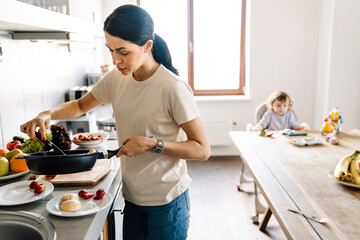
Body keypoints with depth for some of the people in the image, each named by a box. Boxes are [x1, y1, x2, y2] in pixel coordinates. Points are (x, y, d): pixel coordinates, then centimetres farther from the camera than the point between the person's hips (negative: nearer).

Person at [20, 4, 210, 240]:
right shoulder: (116, 79, -3)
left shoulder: (173, 88, -22)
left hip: (167, 200, -5)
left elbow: (202, 149, -18)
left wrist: (152, 144, -28)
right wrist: (48, 114, -6)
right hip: (132, 195, 5)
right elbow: (80, 105, 13)